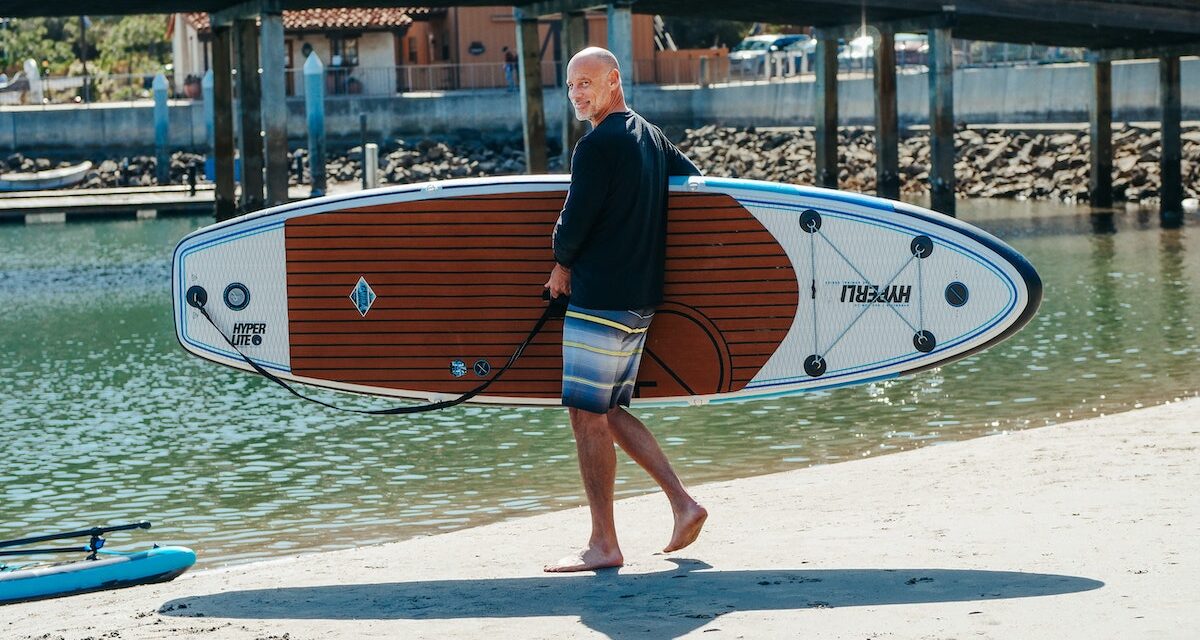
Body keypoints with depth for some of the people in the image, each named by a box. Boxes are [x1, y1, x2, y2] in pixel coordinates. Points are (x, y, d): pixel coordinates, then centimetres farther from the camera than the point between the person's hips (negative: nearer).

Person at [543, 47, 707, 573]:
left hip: (599, 298, -9)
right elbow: (697, 182, 27)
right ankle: (683, 504, 11)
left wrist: (563, 264, 7)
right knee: (609, 412, 15)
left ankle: (603, 544, -3)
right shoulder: (652, 137, 14)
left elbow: (574, 225, -14)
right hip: (641, 300, 9)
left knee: (587, 415, -5)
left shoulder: (598, 145, -14)